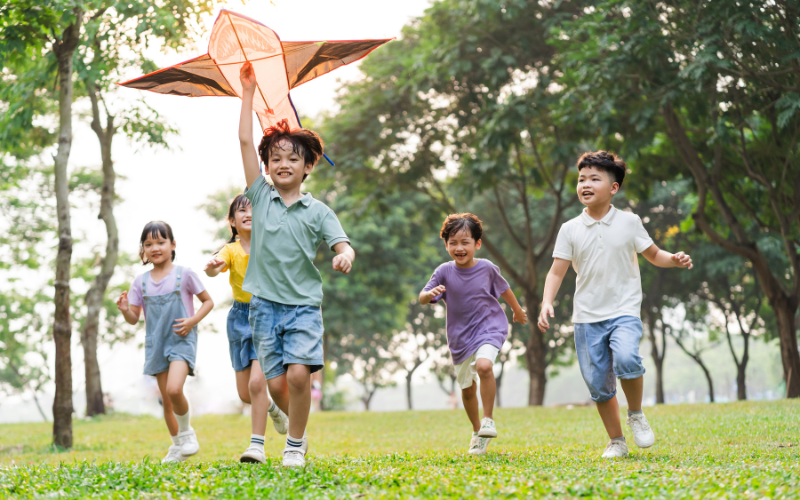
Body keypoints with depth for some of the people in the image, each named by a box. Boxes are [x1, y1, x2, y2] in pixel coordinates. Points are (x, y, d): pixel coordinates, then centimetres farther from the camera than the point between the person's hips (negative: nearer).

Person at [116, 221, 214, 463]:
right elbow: (134, 318, 7)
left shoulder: (184, 274, -3)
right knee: (166, 400, 8)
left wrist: (192, 321, -11)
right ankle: (178, 445, 24)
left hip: (182, 341, -4)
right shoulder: (141, 281, 5)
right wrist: (125, 310, -16)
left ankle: (187, 432, 0)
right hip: (156, 344, 4)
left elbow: (208, 301, 5)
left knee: (174, 389, -25)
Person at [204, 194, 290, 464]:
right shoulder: (231, 250, -4)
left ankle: (257, 445, -14)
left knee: (257, 382, -20)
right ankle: (273, 409, 43)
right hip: (240, 318, 3)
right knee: (245, 393, 10)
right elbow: (214, 269, -24)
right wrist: (211, 267, -46)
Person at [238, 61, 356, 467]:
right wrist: (248, 91, 1)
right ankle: (299, 426, 27)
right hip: (265, 304, 1)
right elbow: (245, 141, 2)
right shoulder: (260, 197, 6)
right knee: (276, 383, -2)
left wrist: (344, 256, -28)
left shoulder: (317, 211, 5)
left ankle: (295, 444, 0)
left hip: (304, 303, -1)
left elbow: (342, 244, -3)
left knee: (299, 372, -17)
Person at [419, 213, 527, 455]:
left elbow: (503, 288, 12)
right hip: (460, 335, 2)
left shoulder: (487, 268, -7)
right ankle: (477, 431, 35)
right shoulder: (444, 272, -9)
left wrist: (518, 311, 26)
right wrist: (431, 293, -37)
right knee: (467, 387, 13)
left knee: (484, 365, -31)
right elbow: (422, 297, -13)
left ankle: (488, 420, -17)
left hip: (489, 328, -2)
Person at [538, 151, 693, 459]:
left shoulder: (629, 222, 3)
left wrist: (675, 260, -9)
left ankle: (636, 414, -4)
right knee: (598, 384, 3)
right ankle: (616, 441, 21)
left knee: (626, 358, -30)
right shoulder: (570, 229, 4)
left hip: (624, 311, -2)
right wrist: (547, 303, -11)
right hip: (587, 317, 2)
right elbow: (557, 271, 4)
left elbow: (653, 255, 12)